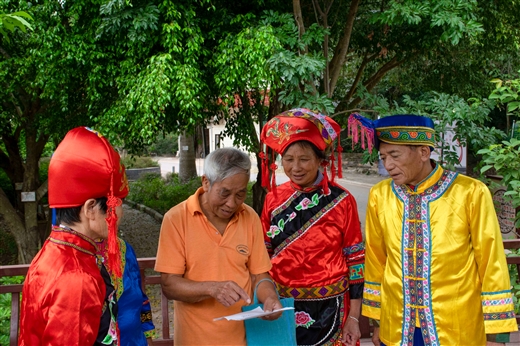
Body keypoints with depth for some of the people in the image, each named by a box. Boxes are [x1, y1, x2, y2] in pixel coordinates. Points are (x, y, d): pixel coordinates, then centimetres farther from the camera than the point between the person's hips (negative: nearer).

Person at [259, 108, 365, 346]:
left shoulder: (340, 201, -9)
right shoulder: (274, 199, -1)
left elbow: (355, 261, -5)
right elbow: (263, 255, 8)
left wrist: (353, 317, -6)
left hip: (327, 309, -3)